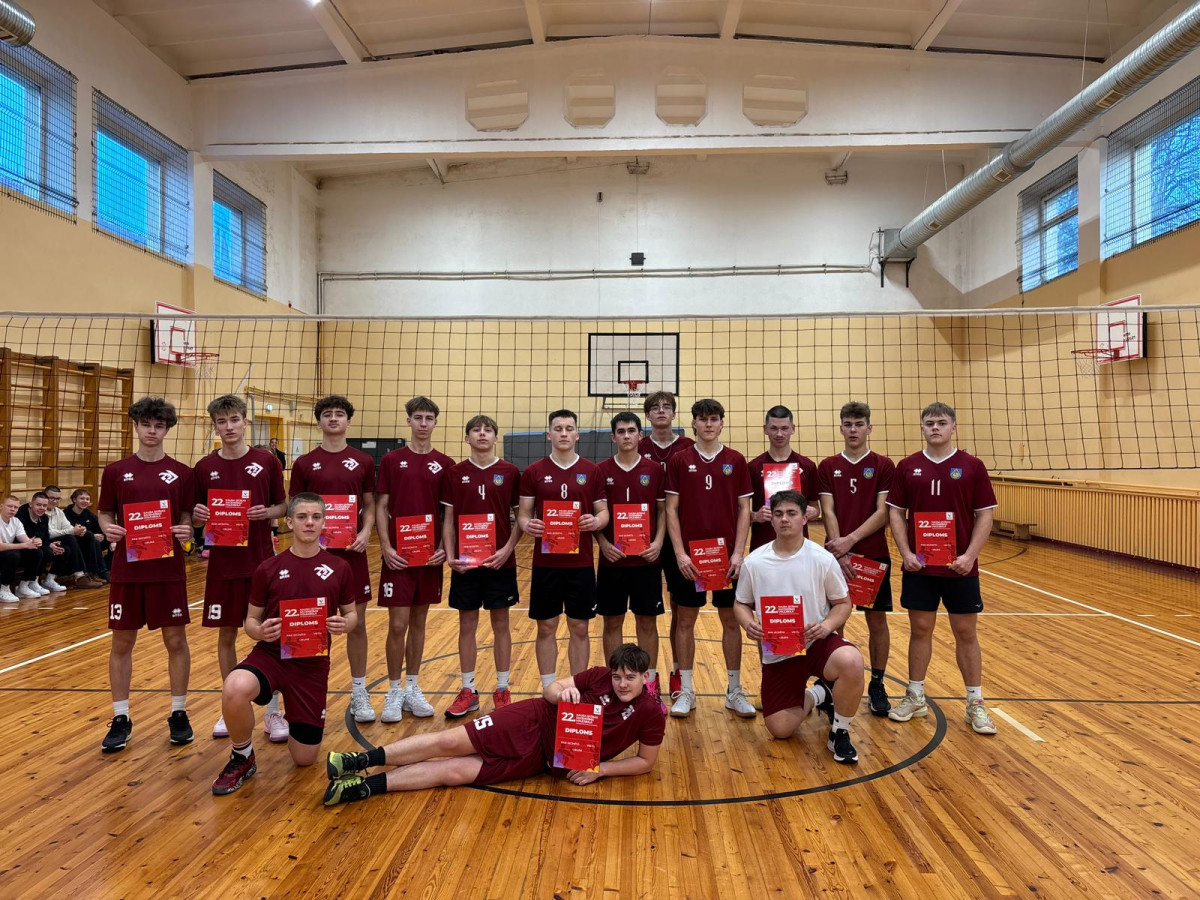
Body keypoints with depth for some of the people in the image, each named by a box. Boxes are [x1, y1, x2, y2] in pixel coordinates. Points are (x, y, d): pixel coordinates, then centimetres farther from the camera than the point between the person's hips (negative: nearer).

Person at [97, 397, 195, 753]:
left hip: (169, 570, -1)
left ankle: (179, 713, 19)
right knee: (121, 643, 8)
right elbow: (105, 514, 8)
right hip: (127, 570, 1)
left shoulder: (181, 473, 2)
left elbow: (188, 518, 4)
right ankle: (120, 718, 22)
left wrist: (186, 531, -17)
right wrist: (109, 529, -13)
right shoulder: (115, 471, 3)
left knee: (176, 641, 5)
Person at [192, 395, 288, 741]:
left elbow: (282, 506, 5)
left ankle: (273, 711, 15)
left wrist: (267, 512, -15)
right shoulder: (205, 467, 2)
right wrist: (198, 514, -13)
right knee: (226, 635, 10)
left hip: (262, 561, -2)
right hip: (223, 563, 2)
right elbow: (196, 515, 9)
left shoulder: (267, 461, -2)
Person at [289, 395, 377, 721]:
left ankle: (359, 692, 20)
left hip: (352, 553, 1)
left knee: (357, 623, 7)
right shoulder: (304, 463, 1)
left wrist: (365, 532, -10)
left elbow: (369, 506, 7)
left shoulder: (363, 462, 3)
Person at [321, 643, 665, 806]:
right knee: (448, 742, -14)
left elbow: (645, 762, 0)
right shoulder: (600, 676, -5)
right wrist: (561, 692, -23)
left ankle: (362, 787, -8)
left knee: (454, 771, -11)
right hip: (534, 721, 1)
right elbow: (550, 690, 2)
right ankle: (361, 761, -3)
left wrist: (599, 769, -12)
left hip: (545, 761, -1)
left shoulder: (651, 715, -8)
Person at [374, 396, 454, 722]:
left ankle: (412, 689, 24)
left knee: (419, 622, 12)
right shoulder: (391, 460, -1)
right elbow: (381, 507, -1)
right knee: (398, 625, -1)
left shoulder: (445, 464, 4)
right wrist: (385, 547, -11)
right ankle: (394, 691, 15)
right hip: (398, 555, -2)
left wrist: (444, 547, -6)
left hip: (430, 556, 2)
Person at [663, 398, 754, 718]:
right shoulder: (679, 461, -1)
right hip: (690, 555, -1)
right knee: (685, 620, 6)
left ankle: (734, 691, 22)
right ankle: (686, 691, 19)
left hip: (727, 555, 1)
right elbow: (671, 510, -2)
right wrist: (680, 553, -9)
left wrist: (738, 553, -6)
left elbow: (744, 509, 2)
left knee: (731, 620, 9)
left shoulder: (736, 461, 2)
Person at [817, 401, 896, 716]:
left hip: (874, 556, -1)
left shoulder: (883, 466, 0)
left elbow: (882, 513, -7)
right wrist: (839, 552, -14)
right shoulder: (828, 467, 4)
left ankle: (877, 685, 20)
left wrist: (850, 541, -17)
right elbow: (828, 513, -3)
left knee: (877, 620, 6)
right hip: (835, 556, 1)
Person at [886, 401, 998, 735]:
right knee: (920, 629, 10)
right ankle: (915, 698, 23)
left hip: (960, 567, -1)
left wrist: (970, 555, -12)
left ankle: (975, 703, 21)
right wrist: (906, 553, -7)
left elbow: (985, 515, -2)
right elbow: (896, 512, 3)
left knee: (966, 632, 8)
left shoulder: (972, 466, -2)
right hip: (919, 566, 1)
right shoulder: (907, 466, 2)